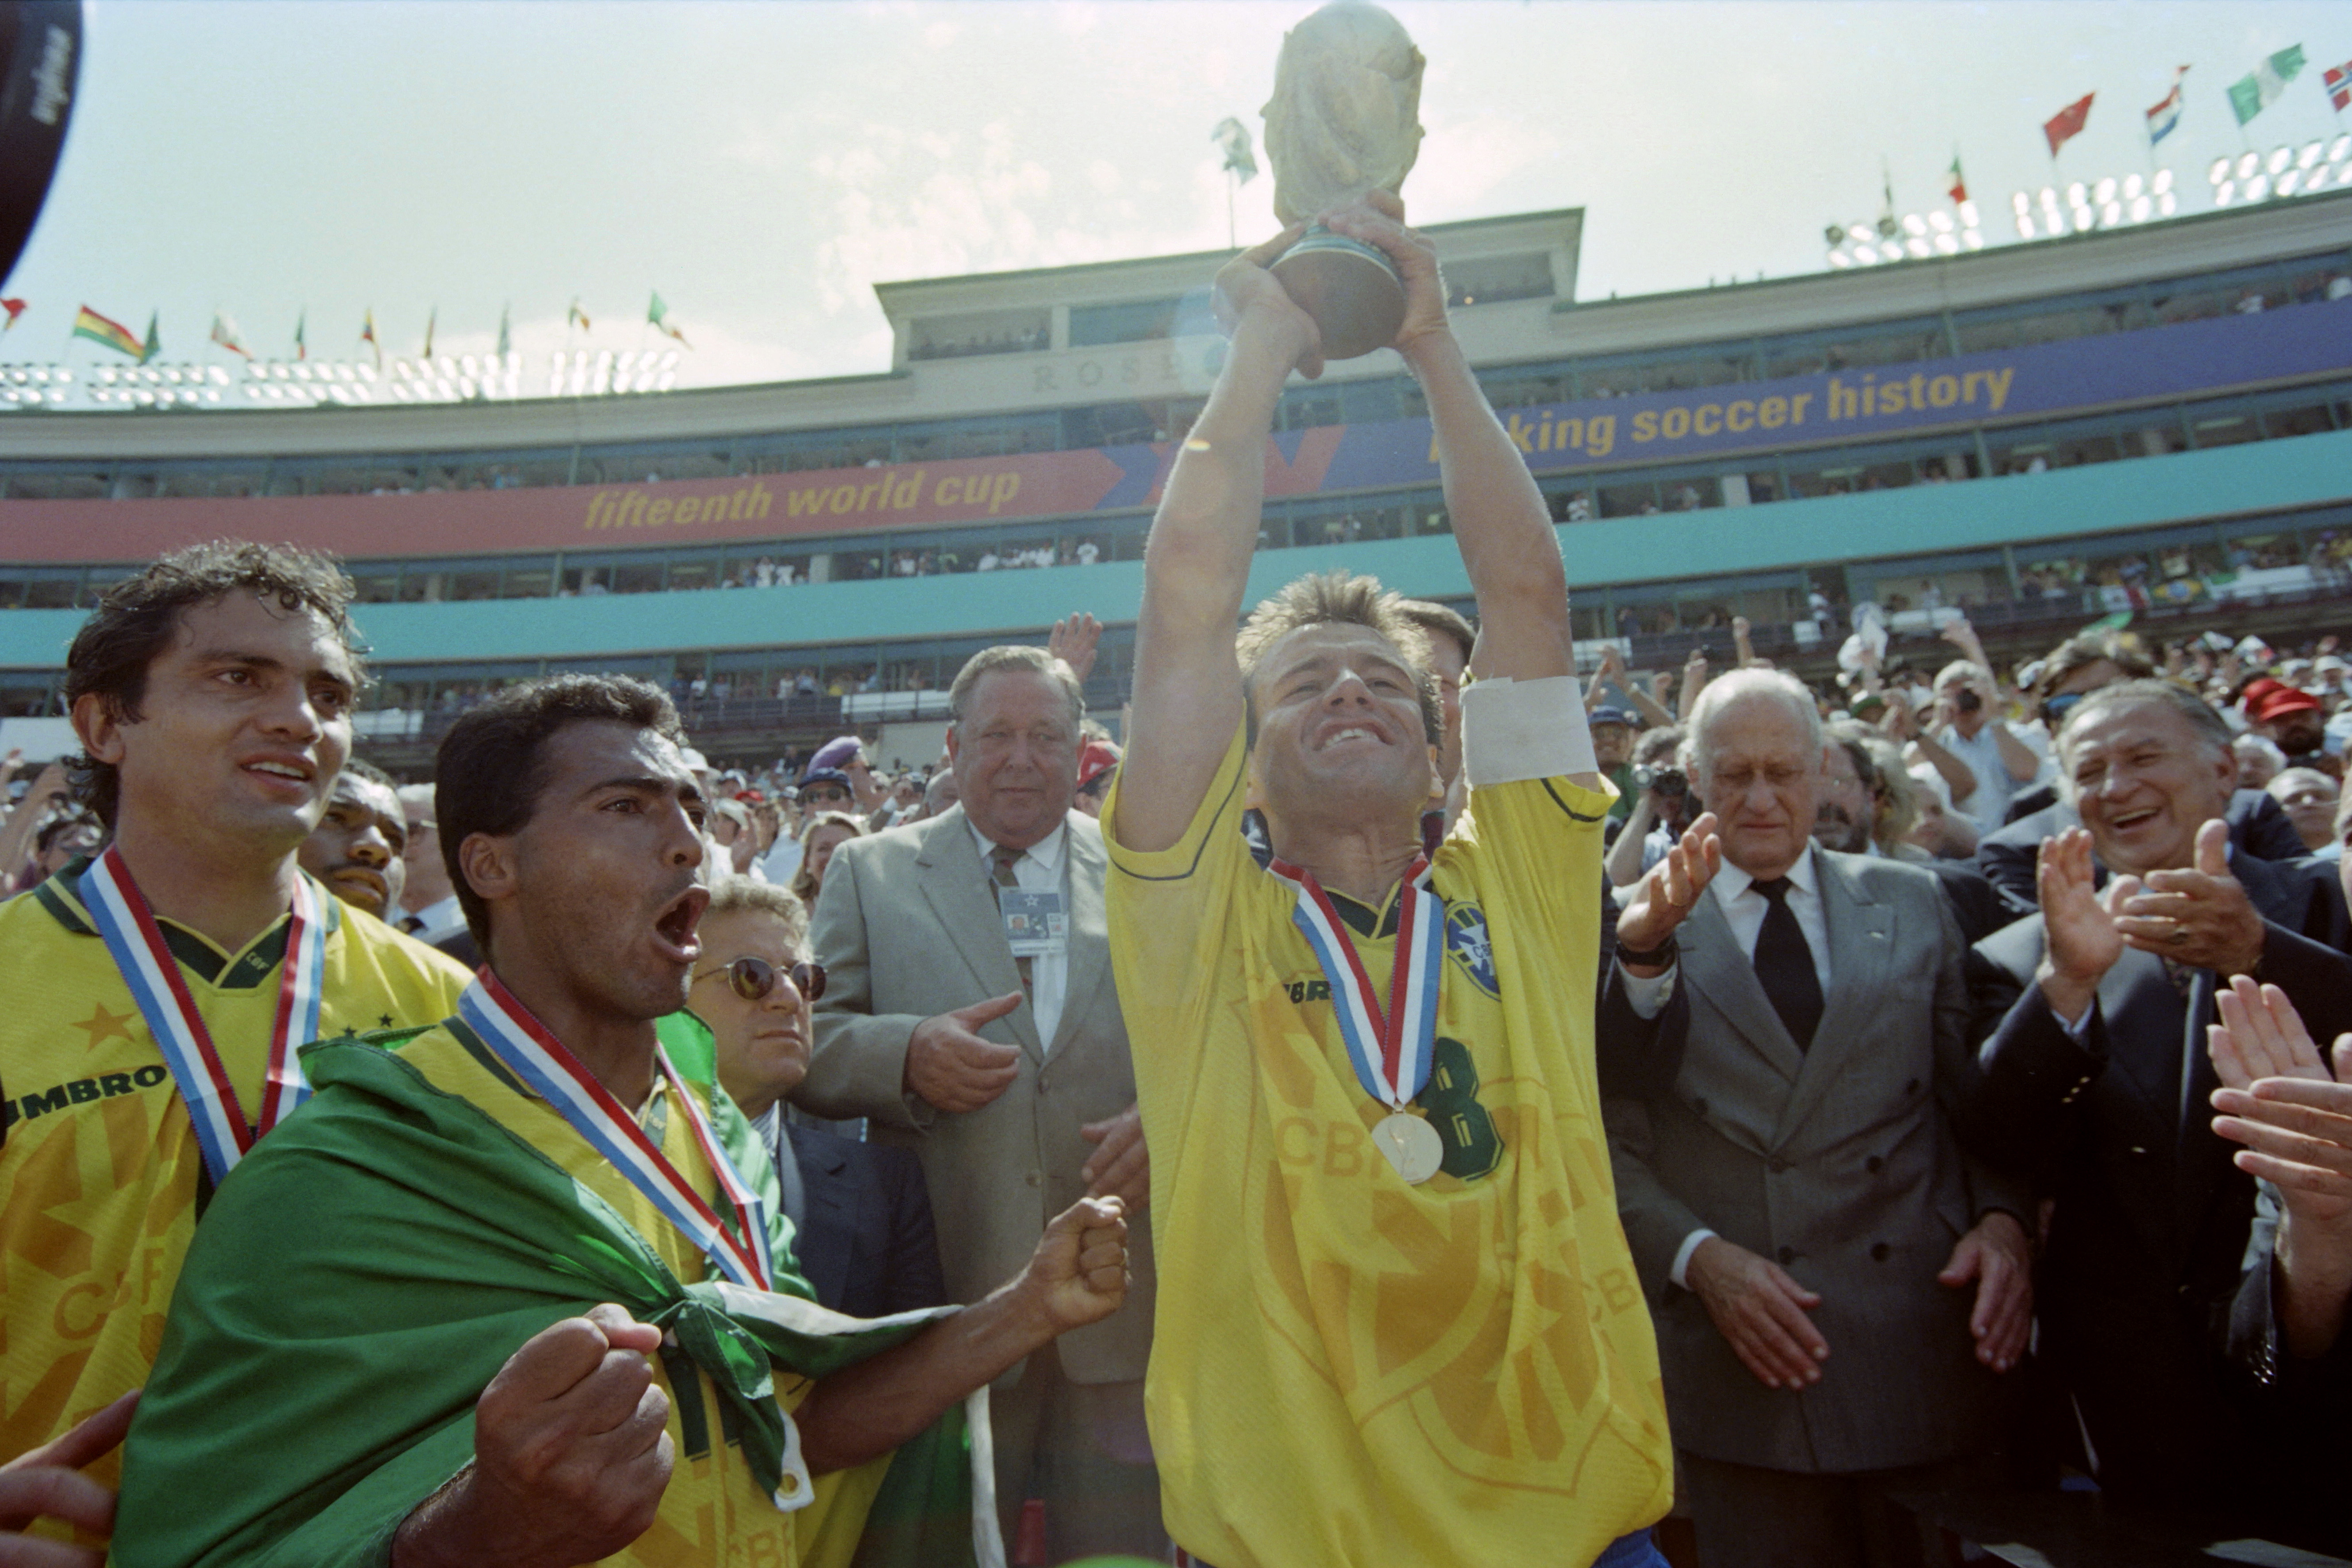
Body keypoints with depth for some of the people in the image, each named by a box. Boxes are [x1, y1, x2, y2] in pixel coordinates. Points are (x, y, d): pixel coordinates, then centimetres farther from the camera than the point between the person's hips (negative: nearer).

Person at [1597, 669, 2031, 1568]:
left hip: (1927, 1357, 3)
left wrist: (2002, 1216, -7)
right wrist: (1697, 1256, -15)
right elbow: (1610, 1149, -3)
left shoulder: (1913, 904, 8)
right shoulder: (1643, 930, -2)